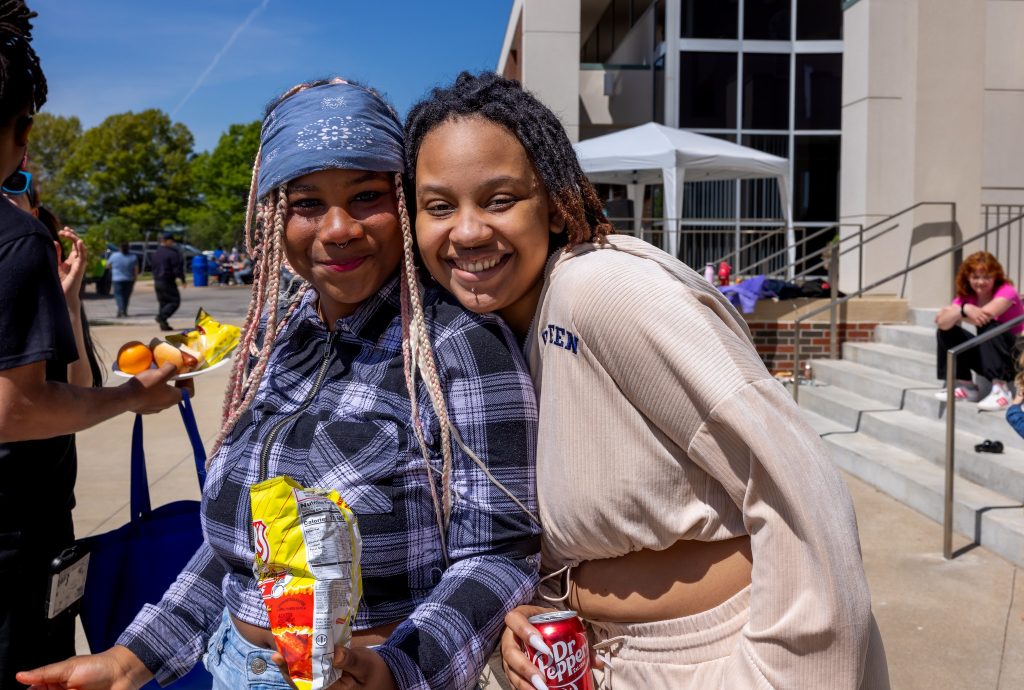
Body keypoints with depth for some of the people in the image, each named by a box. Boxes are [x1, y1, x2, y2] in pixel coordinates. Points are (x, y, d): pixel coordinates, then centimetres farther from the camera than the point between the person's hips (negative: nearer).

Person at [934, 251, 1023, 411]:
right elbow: (942, 323, -18)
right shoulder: (965, 296, 0)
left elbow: (985, 315, -34)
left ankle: (1001, 389, -36)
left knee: (987, 326, -33)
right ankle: (966, 386, -7)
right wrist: (964, 309, -37)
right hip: (988, 357, 6)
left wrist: (953, 313, -19)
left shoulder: (1006, 291, -15)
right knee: (945, 332, -9)